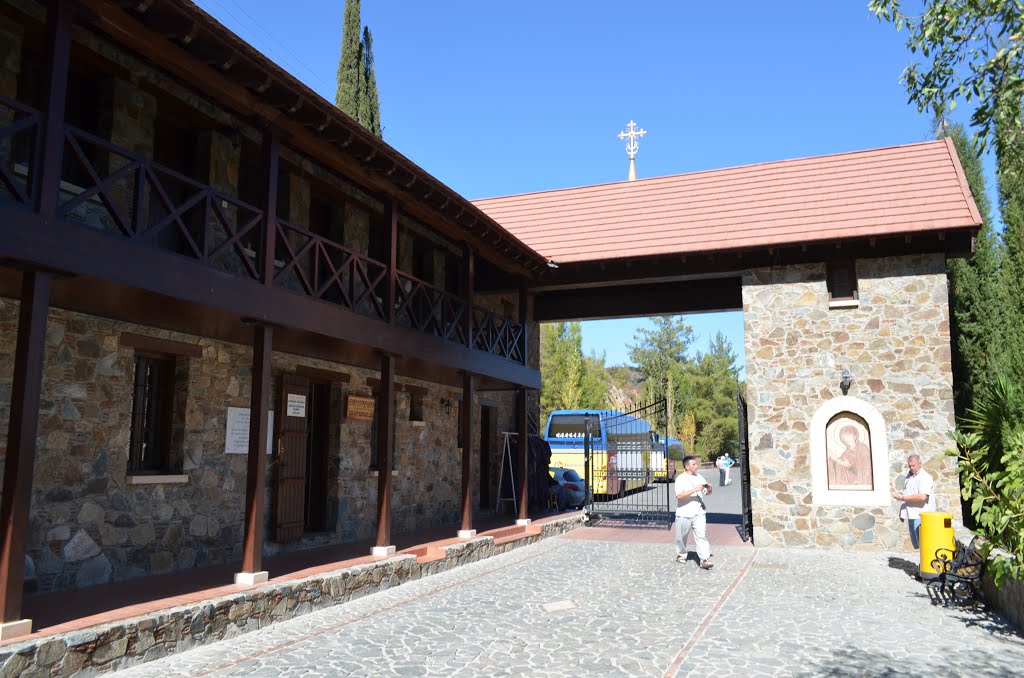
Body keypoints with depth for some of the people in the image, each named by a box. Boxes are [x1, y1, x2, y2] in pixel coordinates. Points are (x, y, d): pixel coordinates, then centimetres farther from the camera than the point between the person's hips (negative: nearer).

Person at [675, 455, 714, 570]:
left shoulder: (699, 477, 9)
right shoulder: (680, 479, -8)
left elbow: (707, 493, 19)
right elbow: (679, 496, -22)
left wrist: (709, 489, -5)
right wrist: (695, 489, -26)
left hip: (699, 513, 3)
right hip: (684, 514, -3)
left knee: (701, 535, -7)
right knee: (682, 536, 11)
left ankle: (704, 560, -9)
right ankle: (681, 555, 33)